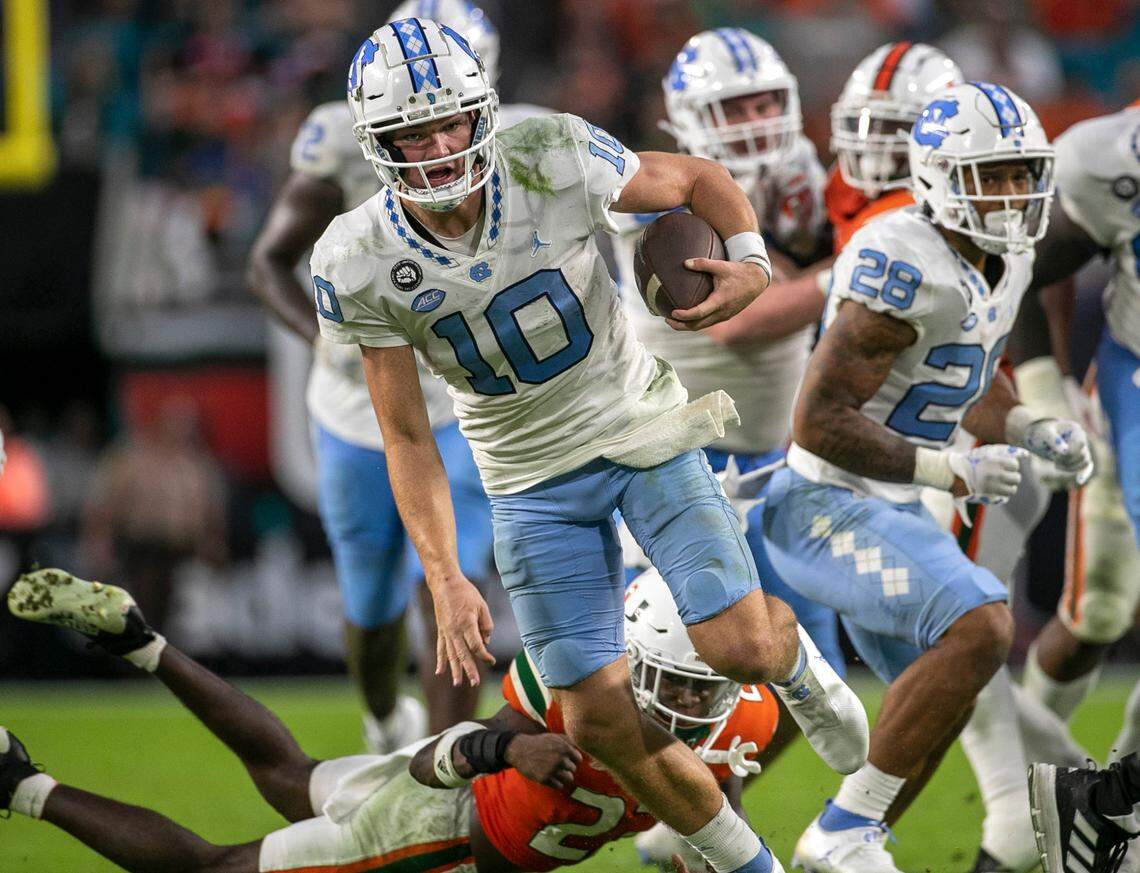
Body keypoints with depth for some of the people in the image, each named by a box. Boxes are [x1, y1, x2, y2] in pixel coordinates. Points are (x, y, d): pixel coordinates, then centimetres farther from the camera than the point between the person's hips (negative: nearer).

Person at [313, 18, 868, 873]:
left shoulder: (551, 162, -21)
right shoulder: (361, 264, -18)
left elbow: (698, 180, -3)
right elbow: (408, 437, -10)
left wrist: (751, 264, -22)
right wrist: (446, 581, -18)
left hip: (644, 431, -1)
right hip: (532, 478, 1)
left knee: (739, 647, -16)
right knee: (599, 717, -3)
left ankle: (795, 659, 23)